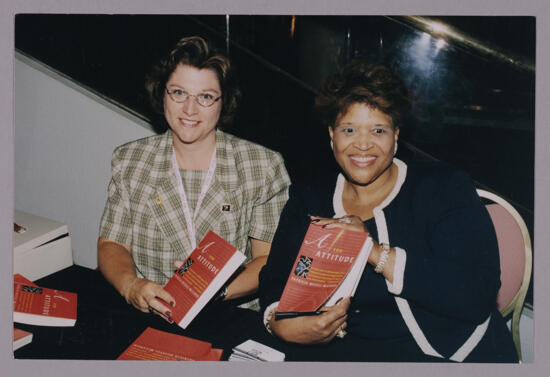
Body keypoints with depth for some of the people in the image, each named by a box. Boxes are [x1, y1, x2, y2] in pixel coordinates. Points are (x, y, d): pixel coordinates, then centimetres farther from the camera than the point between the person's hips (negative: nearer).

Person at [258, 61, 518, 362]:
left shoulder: (445, 188, -3)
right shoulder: (308, 198, 9)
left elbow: (477, 295, -14)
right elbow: (275, 278, 4)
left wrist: (377, 253, -19)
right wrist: (279, 323, -19)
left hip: (453, 356, -2)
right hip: (342, 351, 3)